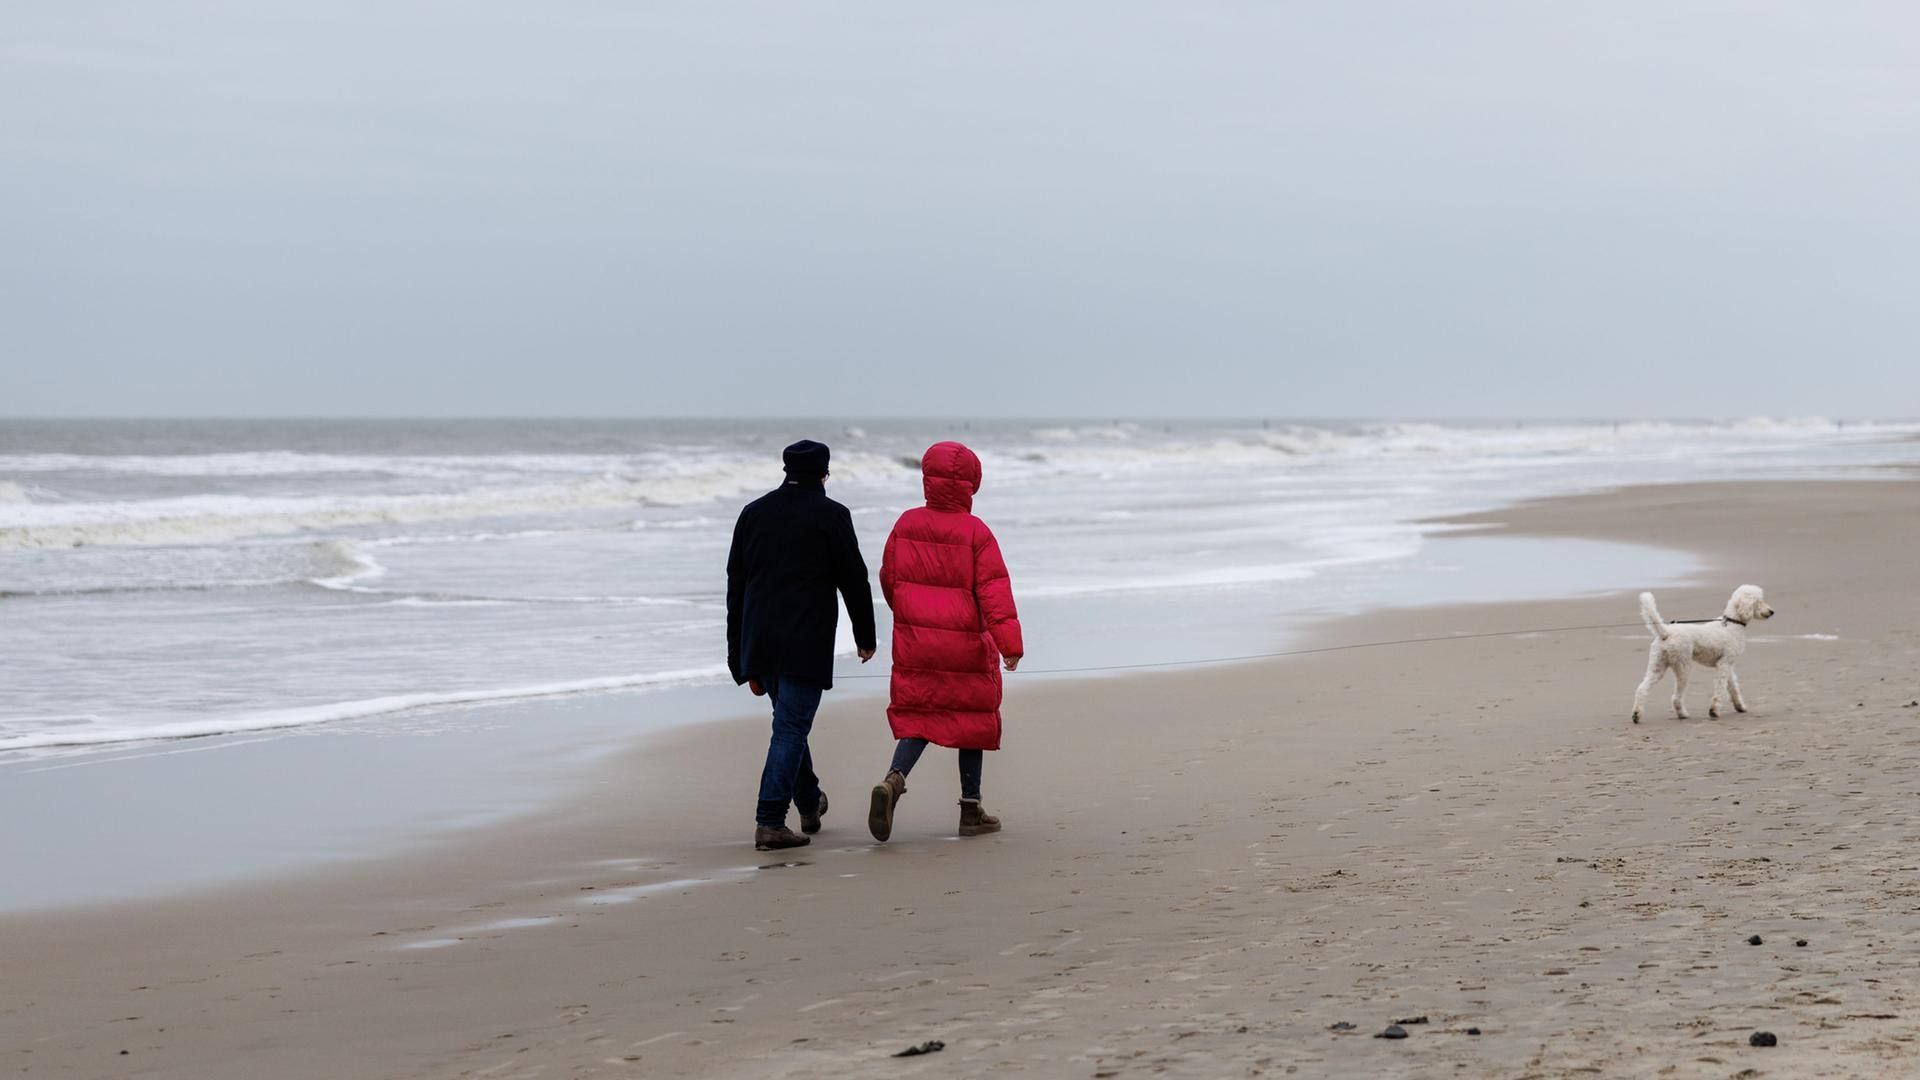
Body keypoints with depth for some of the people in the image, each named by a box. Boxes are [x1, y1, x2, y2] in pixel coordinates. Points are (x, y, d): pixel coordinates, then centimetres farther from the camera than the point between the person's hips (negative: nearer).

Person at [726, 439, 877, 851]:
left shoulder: (753, 513, 12)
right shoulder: (831, 515, -5)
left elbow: (736, 584, 14)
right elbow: (854, 580, -3)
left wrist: (739, 652, 19)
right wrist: (865, 637, 10)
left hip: (759, 643, 6)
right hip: (806, 644, -6)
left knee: (789, 721, 21)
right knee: (791, 727, -5)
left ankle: (810, 804, 36)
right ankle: (770, 822, -12)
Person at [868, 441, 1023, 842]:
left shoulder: (906, 525, 1)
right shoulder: (975, 532, -11)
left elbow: (889, 580, 10)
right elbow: (994, 591, -17)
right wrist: (1010, 644, -20)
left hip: (914, 643, 3)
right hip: (966, 645, -3)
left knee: (916, 716, 9)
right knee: (971, 719, 11)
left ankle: (894, 779, -20)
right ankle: (970, 811, 15)